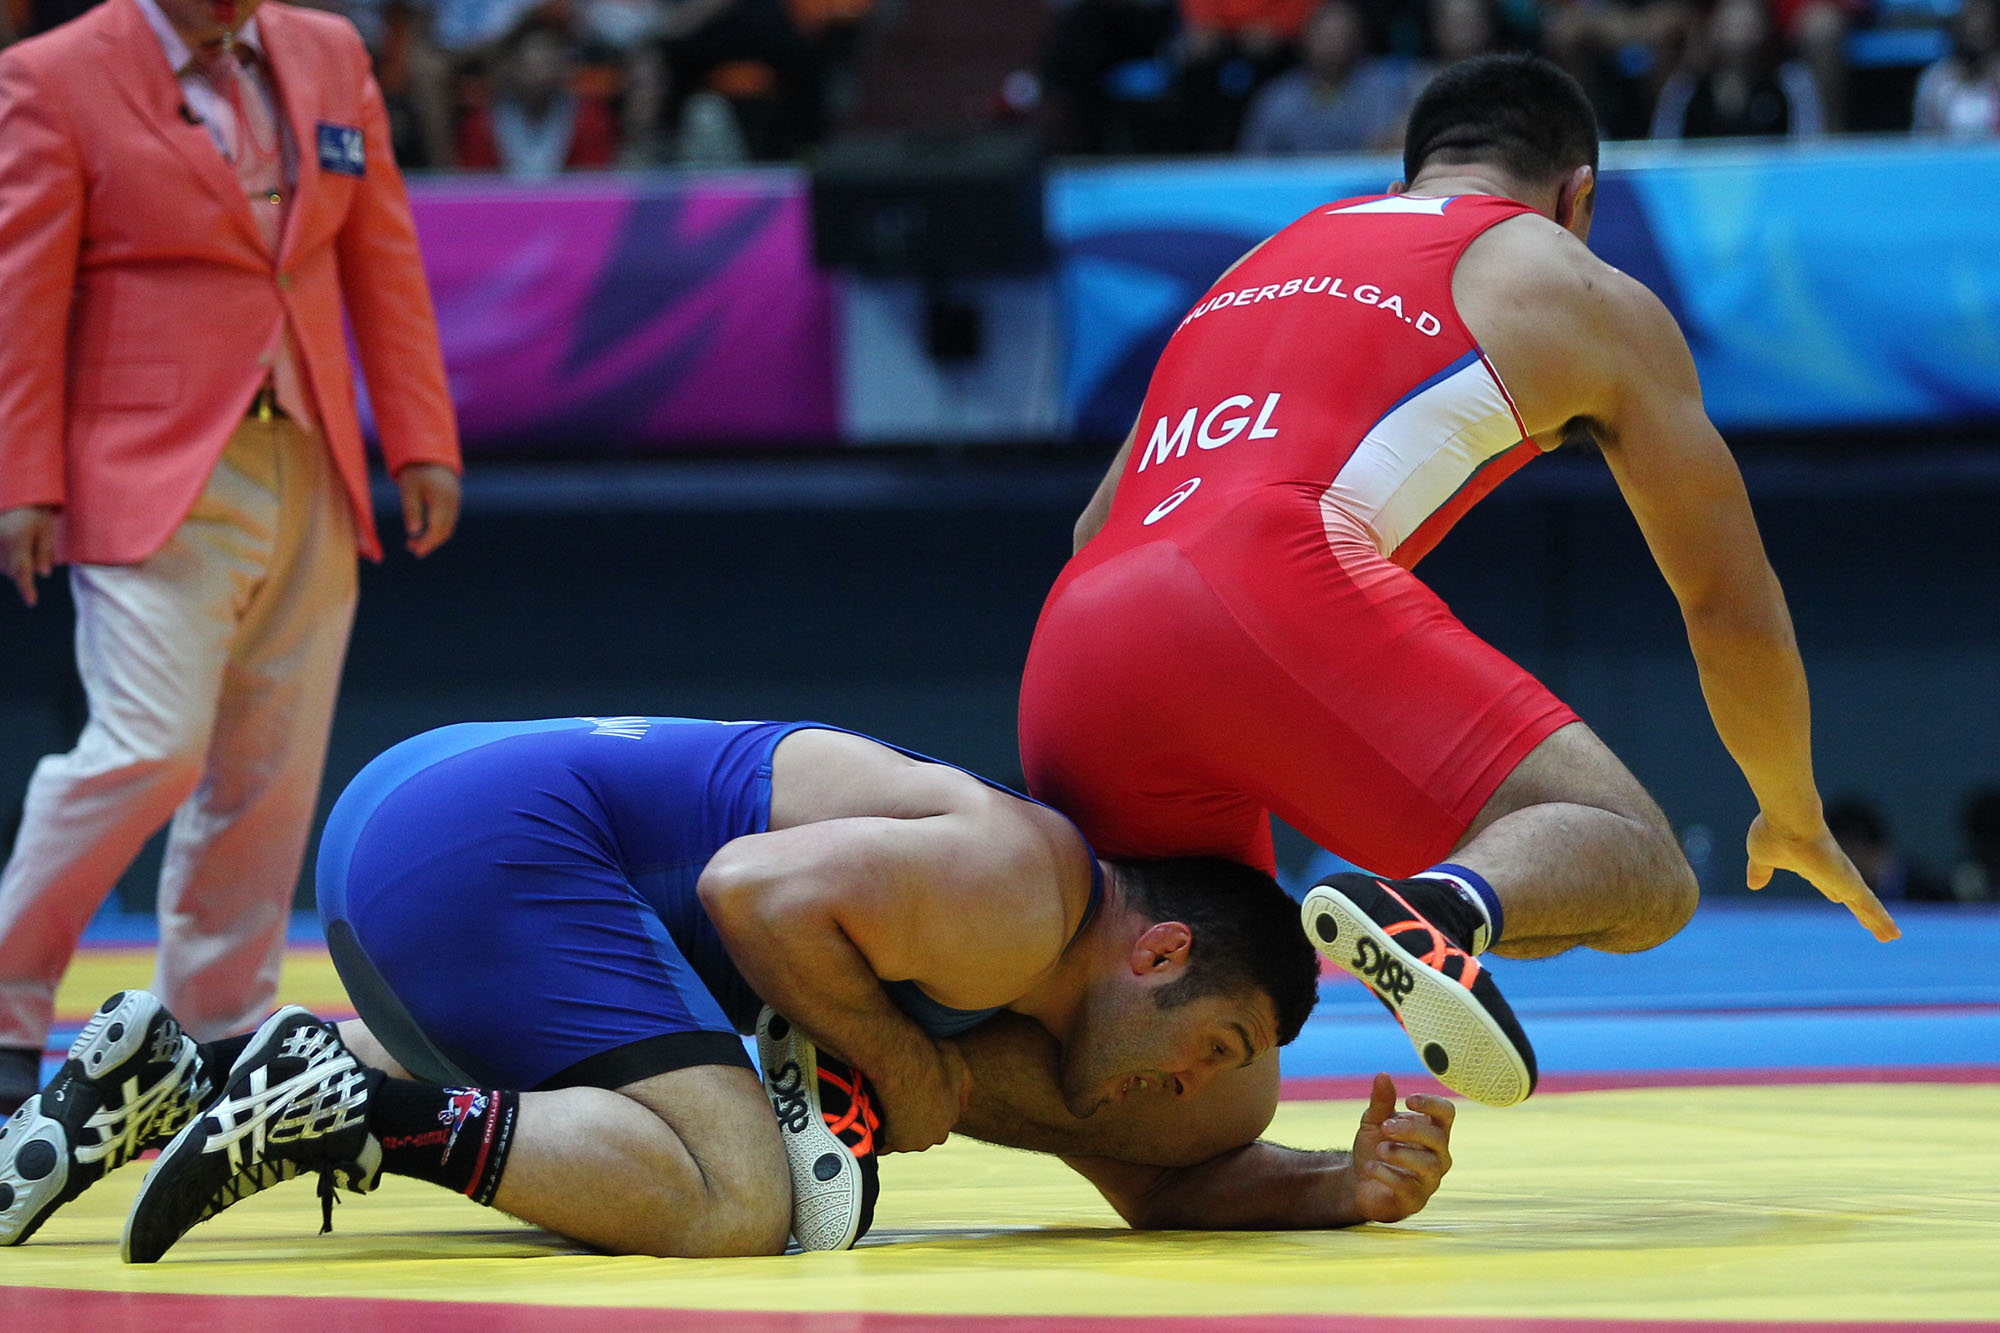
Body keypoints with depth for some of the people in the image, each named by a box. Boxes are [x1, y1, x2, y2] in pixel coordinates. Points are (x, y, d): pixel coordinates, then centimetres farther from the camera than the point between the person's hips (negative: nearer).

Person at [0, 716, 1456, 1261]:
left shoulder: (1022, 1045, 20)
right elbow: (758, 886, -19)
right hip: (487, 836, -10)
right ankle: (352, 1106, -20)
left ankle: (194, 1065, 17)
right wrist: (891, 1058, -8)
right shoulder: (1018, 898, -11)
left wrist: (1342, 1185, 12)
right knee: (735, 1200, -20)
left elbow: (1153, 1172, 28)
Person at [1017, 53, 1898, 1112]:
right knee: (1638, 873, -6)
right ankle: (1441, 906, -40)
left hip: (1064, 670, 6)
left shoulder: (1260, 267, 37)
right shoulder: (1585, 296, 22)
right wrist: (1793, 820, 42)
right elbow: (1728, 600, 26)